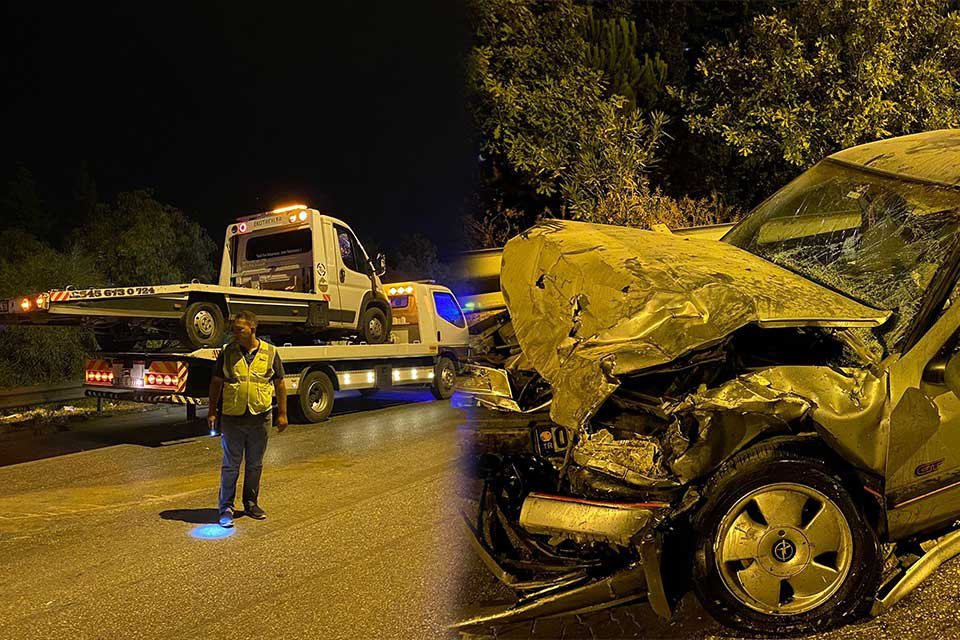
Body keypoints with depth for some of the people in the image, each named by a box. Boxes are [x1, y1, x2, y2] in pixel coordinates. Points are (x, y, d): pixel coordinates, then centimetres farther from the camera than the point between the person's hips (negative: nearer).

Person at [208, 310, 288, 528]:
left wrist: (282, 413, 2)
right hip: (232, 418, -1)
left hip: (260, 418, 1)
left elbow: (279, 384, 5)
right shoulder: (228, 352, 1)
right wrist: (212, 412, 2)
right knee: (230, 465, 2)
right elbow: (216, 383, 6)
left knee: (255, 465, 12)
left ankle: (251, 504, 26)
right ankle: (226, 508, 11)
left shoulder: (270, 352, 1)